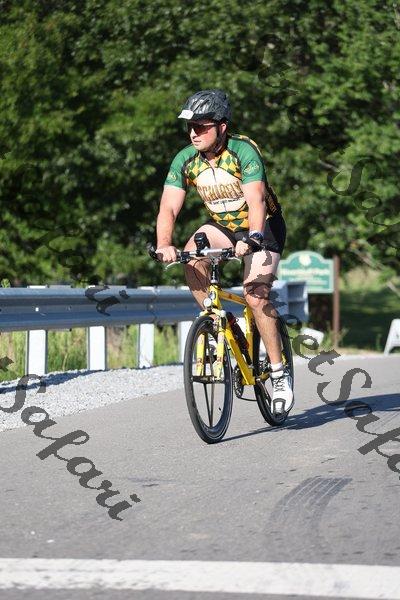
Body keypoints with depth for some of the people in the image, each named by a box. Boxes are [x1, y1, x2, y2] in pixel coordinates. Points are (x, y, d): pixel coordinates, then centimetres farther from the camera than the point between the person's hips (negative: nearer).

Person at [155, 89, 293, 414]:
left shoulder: (244, 151, -26)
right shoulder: (185, 160, -13)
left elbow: (256, 200, -38)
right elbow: (168, 207, -20)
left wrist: (253, 238, -56)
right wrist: (164, 244, -39)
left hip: (263, 227, -5)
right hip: (222, 225, 5)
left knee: (256, 296, -21)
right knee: (192, 256, -27)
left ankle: (280, 373, -8)